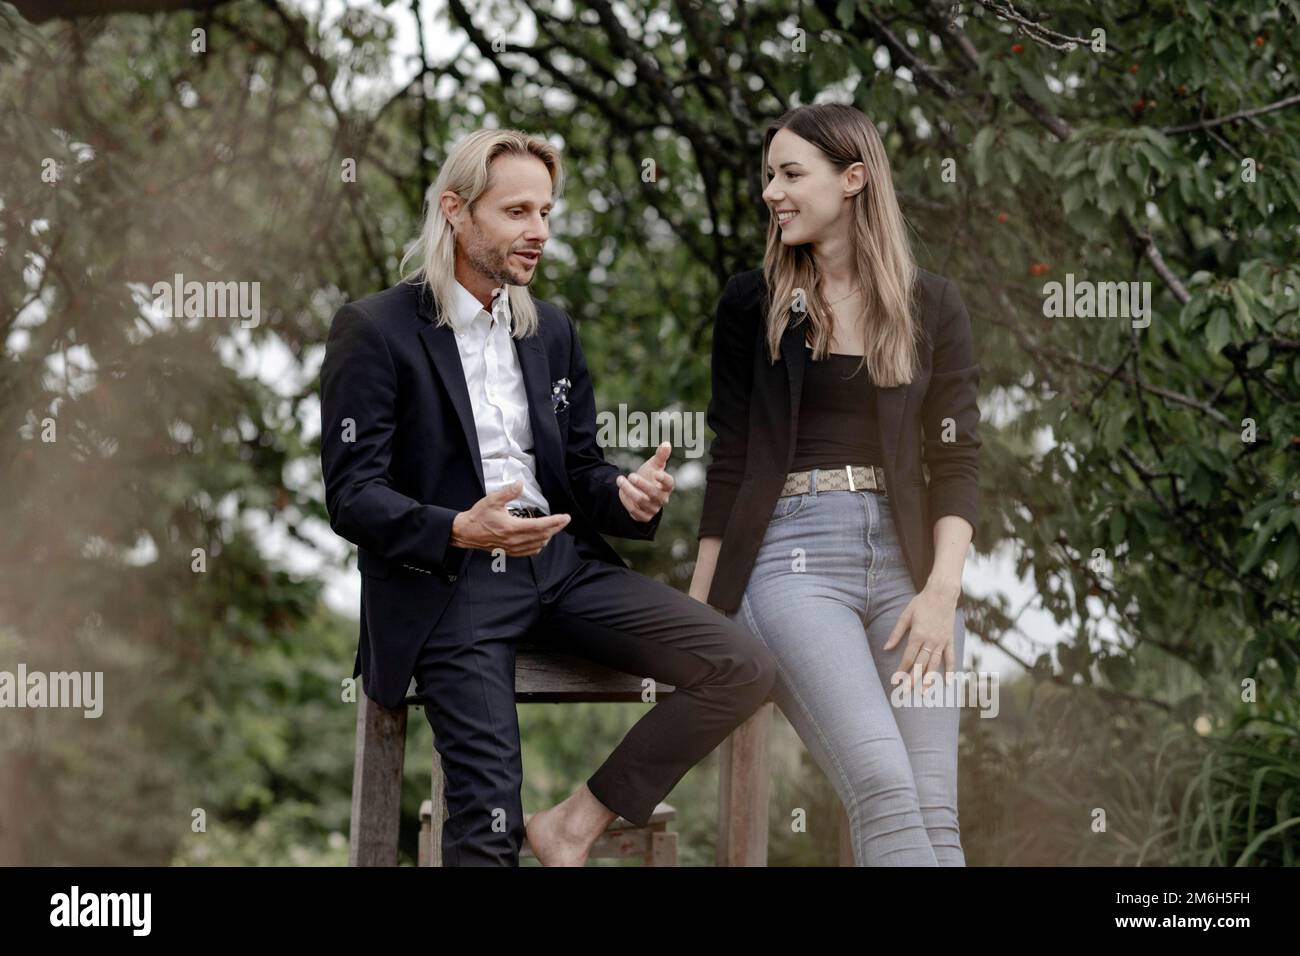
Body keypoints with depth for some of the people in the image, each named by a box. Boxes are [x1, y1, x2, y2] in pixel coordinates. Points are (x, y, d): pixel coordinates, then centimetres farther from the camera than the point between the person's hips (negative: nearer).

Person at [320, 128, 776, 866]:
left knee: (745, 668, -13)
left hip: (563, 561, 6)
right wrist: (459, 530, -27)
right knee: (489, 817, -19)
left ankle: (578, 824, -4)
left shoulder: (553, 330, 16)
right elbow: (352, 495, -9)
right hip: (450, 580, -6)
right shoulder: (376, 331, -3)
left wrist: (627, 493, -7)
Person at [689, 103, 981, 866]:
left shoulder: (931, 305, 10)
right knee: (883, 787, -21)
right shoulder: (753, 303, 9)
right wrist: (701, 605, 5)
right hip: (793, 558, -2)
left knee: (934, 808, -10)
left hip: (906, 558, 2)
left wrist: (942, 589, -9)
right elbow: (730, 458, 10)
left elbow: (957, 457, 6)